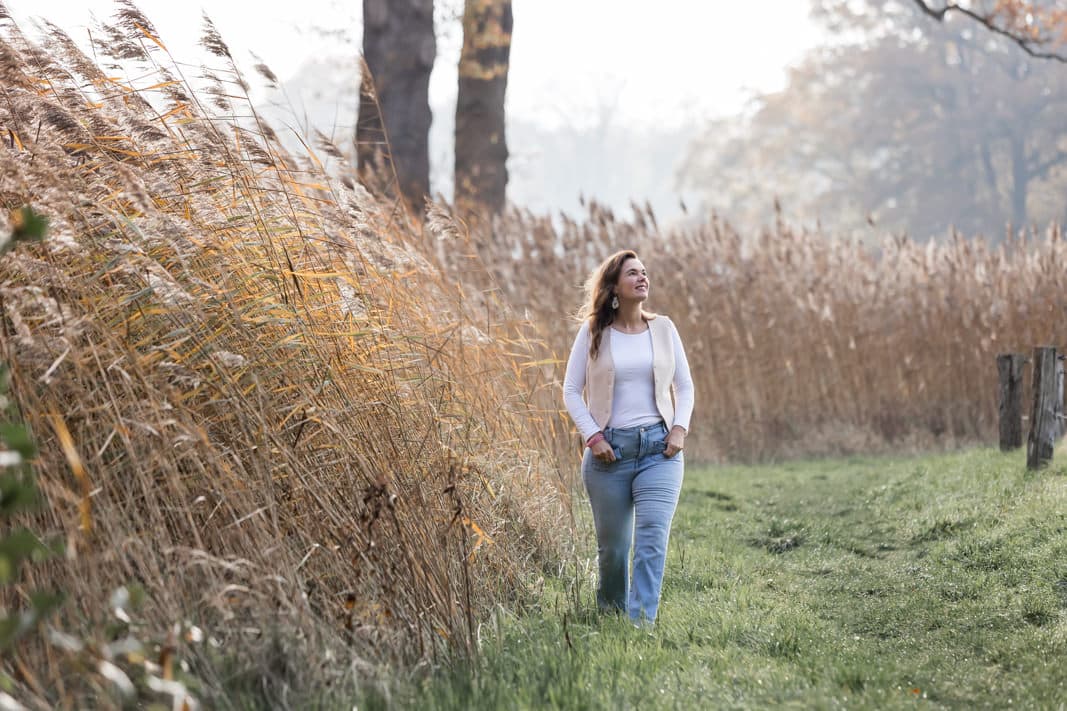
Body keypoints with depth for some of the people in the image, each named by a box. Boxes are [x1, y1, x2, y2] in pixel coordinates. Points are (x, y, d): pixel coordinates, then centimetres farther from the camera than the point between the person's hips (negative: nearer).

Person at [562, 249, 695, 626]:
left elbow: (685, 386, 14)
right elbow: (571, 390, 3)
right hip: (609, 450, -1)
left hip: (659, 448, 1)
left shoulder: (663, 328, 7)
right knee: (612, 545, 6)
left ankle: (641, 623, -19)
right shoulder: (593, 332, 1)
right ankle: (610, 619, 27)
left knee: (652, 538, -15)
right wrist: (592, 436, -8)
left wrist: (679, 428, -1)